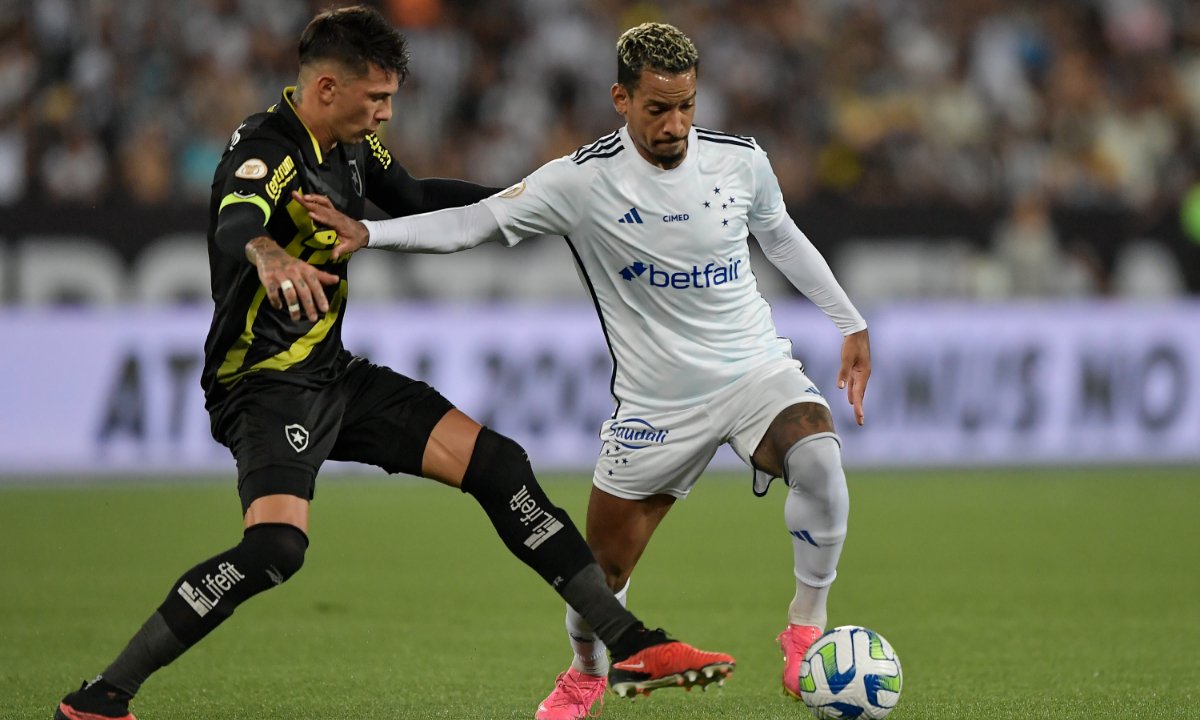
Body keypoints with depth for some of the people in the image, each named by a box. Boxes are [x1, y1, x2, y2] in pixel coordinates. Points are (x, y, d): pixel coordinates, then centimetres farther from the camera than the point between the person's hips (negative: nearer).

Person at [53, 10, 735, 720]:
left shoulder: (354, 144, 6)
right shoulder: (266, 151, -21)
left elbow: (413, 198, 27)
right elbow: (233, 228, -44)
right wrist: (268, 256, -67)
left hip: (336, 375, 9)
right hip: (265, 385, -9)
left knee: (497, 464, 4)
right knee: (277, 546, -30)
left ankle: (631, 642, 12)